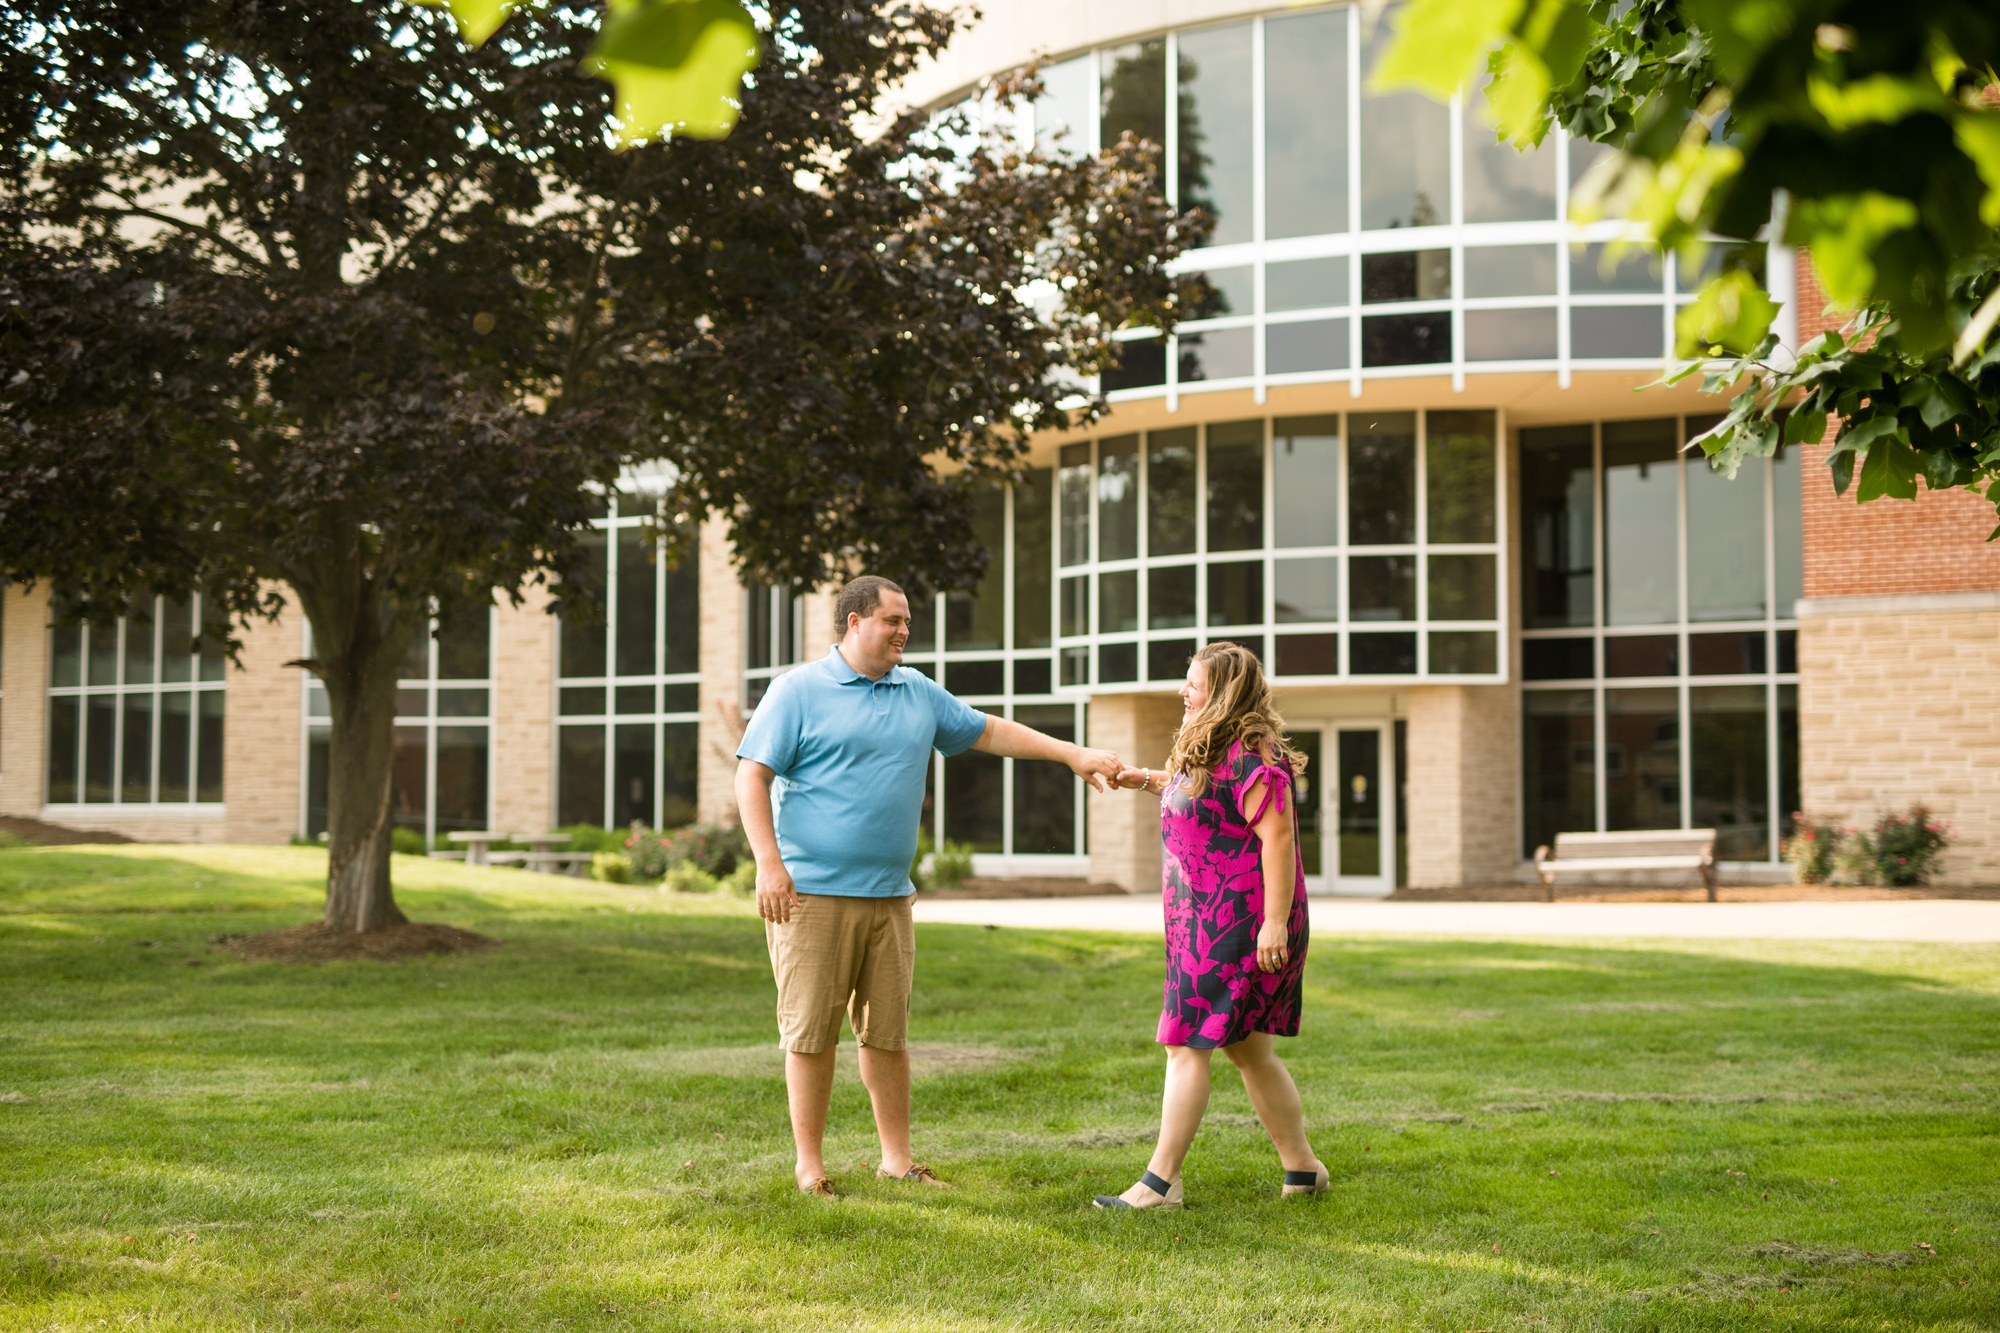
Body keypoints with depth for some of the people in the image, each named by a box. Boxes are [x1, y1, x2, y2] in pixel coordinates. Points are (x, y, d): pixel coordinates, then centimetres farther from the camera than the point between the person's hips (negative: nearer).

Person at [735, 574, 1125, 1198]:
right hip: (812, 893, -5)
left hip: (888, 897, 5)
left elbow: (989, 731, 23)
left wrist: (1072, 754, 17)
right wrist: (769, 864, -16)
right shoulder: (798, 691, -3)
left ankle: (897, 1158, 17)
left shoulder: (919, 694, 15)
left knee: (887, 1032, 9)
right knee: (811, 1032, -2)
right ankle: (810, 1165, 6)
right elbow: (751, 776, -7)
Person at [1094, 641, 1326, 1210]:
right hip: (1206, 922, 11)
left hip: (1235, 923, -11)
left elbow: (1277, 837, -23)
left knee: (1187, 1045, -8)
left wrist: (1276, 922, -26)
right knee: (1249, 1050, 15)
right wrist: (1149, 779, 26)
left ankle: (1160, 1182, -4)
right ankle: (1302, 1168, 23)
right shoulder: (1209, 751, 15)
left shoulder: (1251, 757, -17)